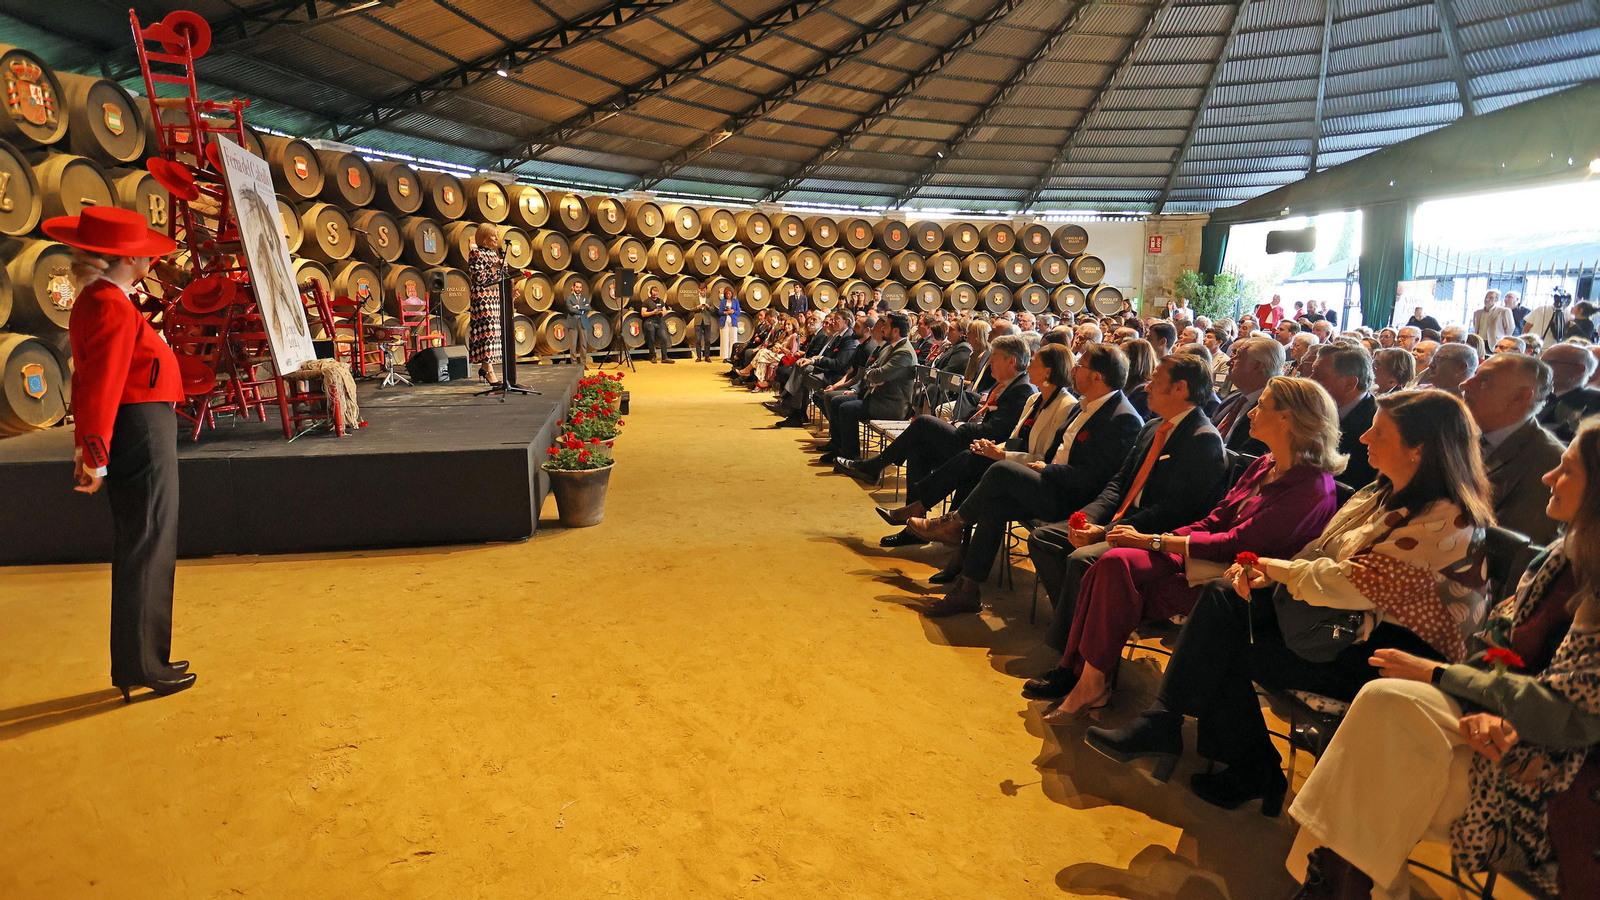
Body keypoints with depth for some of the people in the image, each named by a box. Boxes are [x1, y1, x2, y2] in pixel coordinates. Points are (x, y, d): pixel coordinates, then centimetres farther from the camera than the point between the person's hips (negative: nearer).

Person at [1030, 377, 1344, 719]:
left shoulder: (1312, 489, -15)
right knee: (1112, 562, -16)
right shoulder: (1263, 465, 13)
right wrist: (1153, 539, -4)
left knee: (1119, 564, -24)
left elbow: (1237, 544, -20)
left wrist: (1153, 541, -17)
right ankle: (1074, 669, -14)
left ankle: (1092, 682, -12)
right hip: (1208, 559, 8)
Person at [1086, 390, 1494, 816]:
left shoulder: (1447, 521, -21)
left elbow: (1352, 584, -26)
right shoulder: (1385, 495, 9)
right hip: (1347, 622, 9)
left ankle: (1256, 777, 9)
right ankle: (1162, 723, -10)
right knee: (1220, 602, -9)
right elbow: (1324, 552, 10)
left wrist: (1276, 567, -12)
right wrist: (1266, 572, -8)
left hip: (1384, 653, -9)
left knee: (1227, 653, -12)